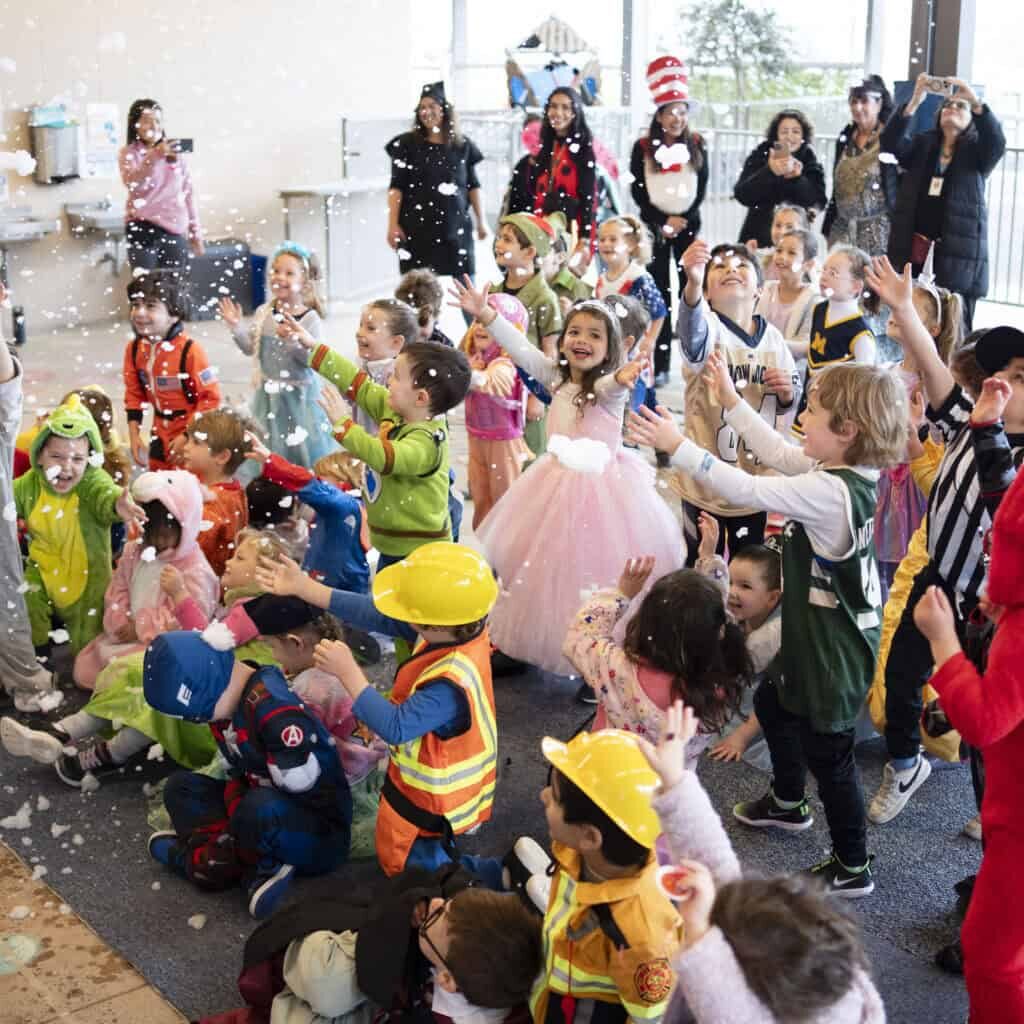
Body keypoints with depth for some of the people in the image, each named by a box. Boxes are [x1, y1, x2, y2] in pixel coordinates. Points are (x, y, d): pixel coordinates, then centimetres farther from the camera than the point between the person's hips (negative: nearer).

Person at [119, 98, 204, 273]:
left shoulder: (175, 153, 10)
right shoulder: (128, 153, 0)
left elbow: (188, 193, 13)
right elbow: (132, 184, -19)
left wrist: (196, 232, 11)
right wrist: (154, 156, -32)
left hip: (175, 229, 3)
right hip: (143, 229, -3)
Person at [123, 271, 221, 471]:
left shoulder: (189, 350, -23)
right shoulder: (134, 349, -3)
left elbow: (210, 397, -19)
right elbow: (134, 394, 8)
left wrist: (188, 437, -19)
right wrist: (134, 434, 1)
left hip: (191, 437, -7)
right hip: (161, 435, 7)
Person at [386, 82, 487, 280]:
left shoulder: (462, 145, 8)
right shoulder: (407, 144, 2)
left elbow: (473, 185, 13)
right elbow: (396, 186, -1)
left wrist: (481, 220, 10)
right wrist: (393, 224, -8)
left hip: (456, 226, 2)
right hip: (417, 227, -2)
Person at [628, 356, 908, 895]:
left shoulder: (830, 492, -31)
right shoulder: (845, 470, -3)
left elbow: (748, 489, -29)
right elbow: (778, 454, 9)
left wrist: (677, 445, -23)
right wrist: (730, 400, 13)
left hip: (833, 648, -10)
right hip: (816, 633, 10)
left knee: (827, 751, 5)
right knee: (772, 701, 29)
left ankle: (852, 867, 23)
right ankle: (787, 802, 52)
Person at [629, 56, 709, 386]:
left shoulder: (697, 145, 5)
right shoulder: (643, 148, 0)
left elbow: (701, 189, 4)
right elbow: (637, 192, -2)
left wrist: (683, 220, -8)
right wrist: (664, 222, -10)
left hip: (688, 225, 1)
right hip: (655, 226, -1)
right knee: (659, 293, -2)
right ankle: (660, 365, 0)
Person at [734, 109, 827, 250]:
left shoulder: (810, 163, 4)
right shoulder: (759, 156, 2)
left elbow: (818, 203, -6)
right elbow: (742, 195, -11)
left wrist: (798, 179, -21)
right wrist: (769, 171, -24)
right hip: (758, 238, 0)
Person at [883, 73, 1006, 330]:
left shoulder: (976, 151, 9)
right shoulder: (921, 144, 13)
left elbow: (997, 143, -12)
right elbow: (890, 143, -5)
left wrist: (976, 102, -25)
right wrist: (915, 101, -17)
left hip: (958, 253, -1)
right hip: (912, 251, 2)